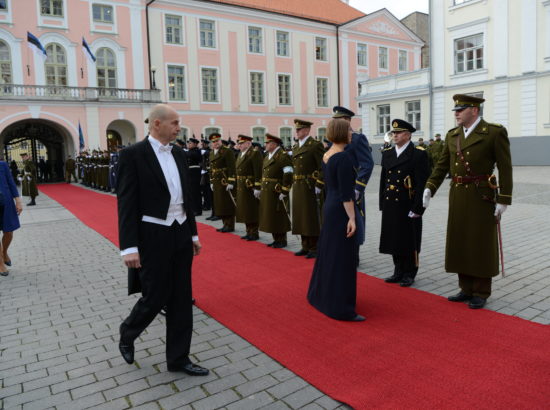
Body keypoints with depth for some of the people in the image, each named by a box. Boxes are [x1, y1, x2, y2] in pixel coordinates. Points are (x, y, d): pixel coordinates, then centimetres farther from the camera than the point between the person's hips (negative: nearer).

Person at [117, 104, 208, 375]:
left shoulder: (179, 154, 9)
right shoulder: (133, 154, -10)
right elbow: (126, 203, -13)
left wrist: (193, 234, 15)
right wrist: (129, 247, -18)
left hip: (181, 235, 6)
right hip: (152, 238, -6)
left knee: (181, 300, 10)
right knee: (155, 298, 3)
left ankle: (178, 359, 24)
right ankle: (127, 334, 36)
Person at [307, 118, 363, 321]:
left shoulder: (327, 155, 10)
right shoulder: (343, 157, -18)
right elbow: (346, 192, -21)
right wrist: (351, 218, -20)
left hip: (329, 207, 9)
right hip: (341, 210, -9)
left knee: (329, 253, 20)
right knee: (343, 258, -2)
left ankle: (321, 295, 35)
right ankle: (341, 308, 8)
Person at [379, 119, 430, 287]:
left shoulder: (419, 154, -7)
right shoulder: (387, 154, 12)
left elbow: (423, 183, -11)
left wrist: (417, 208, -15)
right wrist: (382, 204, 11)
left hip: (408, 207, -5)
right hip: (390, 206, 6)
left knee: (409, 241, 5)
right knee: (394, 240, 12)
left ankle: (409, 273, 19)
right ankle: (398, 271, 26)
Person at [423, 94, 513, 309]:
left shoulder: (495, 132, -6)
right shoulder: (452, 135, 10)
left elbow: (505, 168, -8)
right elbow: (442, 165, 10)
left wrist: (503, 201, -11)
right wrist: (429, 189, -2)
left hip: (482, 197, -6)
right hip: (458, 196, 6)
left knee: (482, 245, 3)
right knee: (460, 243, 10)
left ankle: (481, 293, 17)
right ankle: (466, 289, 24)